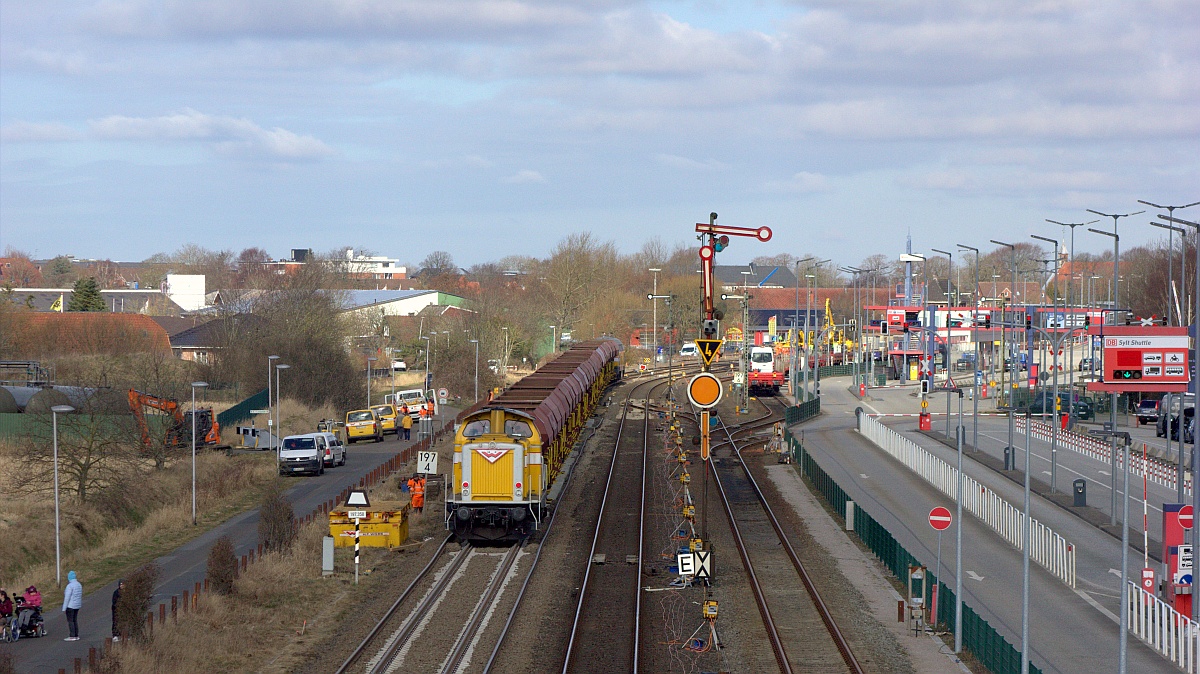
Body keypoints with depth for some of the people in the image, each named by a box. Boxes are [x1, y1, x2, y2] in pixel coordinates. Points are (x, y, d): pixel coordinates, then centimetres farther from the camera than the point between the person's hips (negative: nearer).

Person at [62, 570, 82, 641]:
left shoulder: (70, 586, -17)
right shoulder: (79, 585, 8)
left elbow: (67, 597, -18)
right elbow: (80, 596, 14)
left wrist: (64, 608, -14)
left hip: (70, 606, -8)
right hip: (77, 606, 8)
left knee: (70, 621, -4)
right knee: (75, 621, 12)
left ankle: (72, 636, -6)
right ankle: (76, 636, 12)